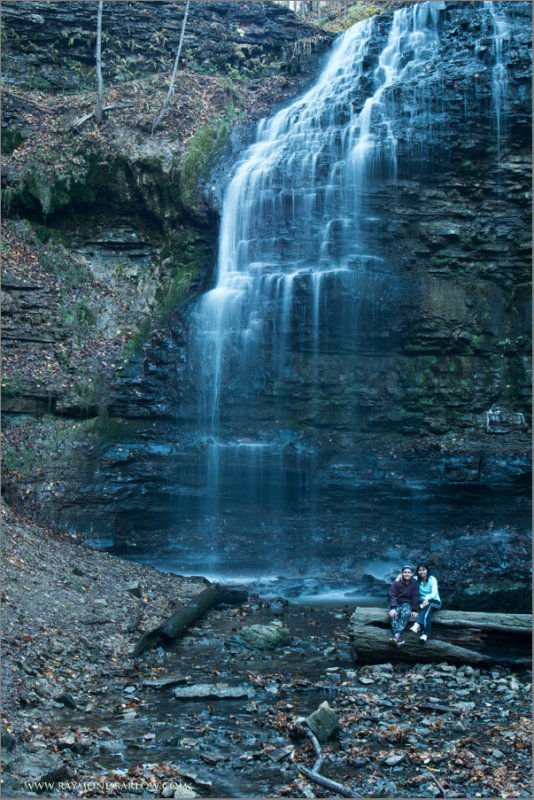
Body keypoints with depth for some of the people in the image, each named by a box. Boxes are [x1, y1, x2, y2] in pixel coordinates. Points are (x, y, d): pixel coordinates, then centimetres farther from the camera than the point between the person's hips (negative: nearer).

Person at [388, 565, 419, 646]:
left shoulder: (414, 583, 1)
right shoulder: (396, 583, -5)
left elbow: (415, 598, 2)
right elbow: (392, 596, -11)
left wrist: (415, 610, -7)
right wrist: (393, 608, -25)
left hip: (406, 603, 1)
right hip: (396, 603, -1)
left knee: (406, 613, -33)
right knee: (394, 614, -32)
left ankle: (397, 635, -44)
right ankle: (399, 638, -44)